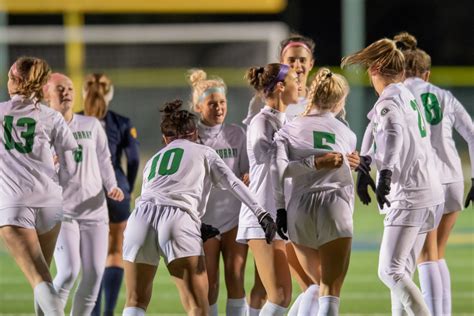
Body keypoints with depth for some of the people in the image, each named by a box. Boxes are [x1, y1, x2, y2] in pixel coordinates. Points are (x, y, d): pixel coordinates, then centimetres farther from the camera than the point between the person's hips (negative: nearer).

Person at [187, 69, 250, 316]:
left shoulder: (236, 134, 5)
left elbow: (247, 170, 9)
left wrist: (248, 177, -11)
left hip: (235, 215, 1)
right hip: (204, 218, -1)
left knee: (235, 277, -6)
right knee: (209, 282, 2)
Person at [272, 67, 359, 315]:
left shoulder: (289, 130, 11)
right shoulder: (346, 134, 17)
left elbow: (278, 167, -4)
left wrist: (280, 208, -2)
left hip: (300, 207, 1)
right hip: (336, 206, -1)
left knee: (315, 284, 20)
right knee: (331, 288, -7)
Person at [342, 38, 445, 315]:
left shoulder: (389, 100, -9)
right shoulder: (408, 96, 18)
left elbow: (394, 134, -30)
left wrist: (386, 172, -43)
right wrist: (366, 160, 48)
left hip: (410, 196, -9)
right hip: (430, 191, 9)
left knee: (390, 271, -13)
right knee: (402, 272, 12)